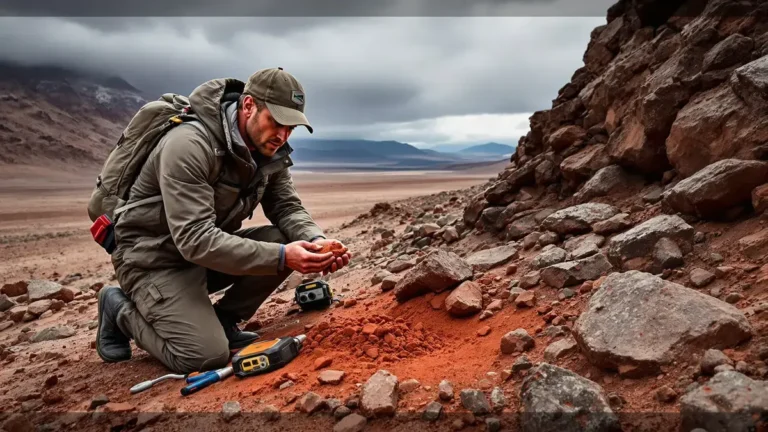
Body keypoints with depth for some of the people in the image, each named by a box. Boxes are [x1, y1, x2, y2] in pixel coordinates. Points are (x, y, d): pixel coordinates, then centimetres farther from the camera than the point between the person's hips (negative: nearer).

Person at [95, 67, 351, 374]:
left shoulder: (269, 152, -4)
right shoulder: (189, 145, -28)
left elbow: (288, 207, -5)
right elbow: (195, 240, -34)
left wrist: (315, 240, -27)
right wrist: (280, 257, -40)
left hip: (211, 247, 7)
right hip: (154, 259, -7)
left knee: (285, 240, -16)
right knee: (207, 356, -20)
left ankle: (223, 321, 4)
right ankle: (122, 310, 8)